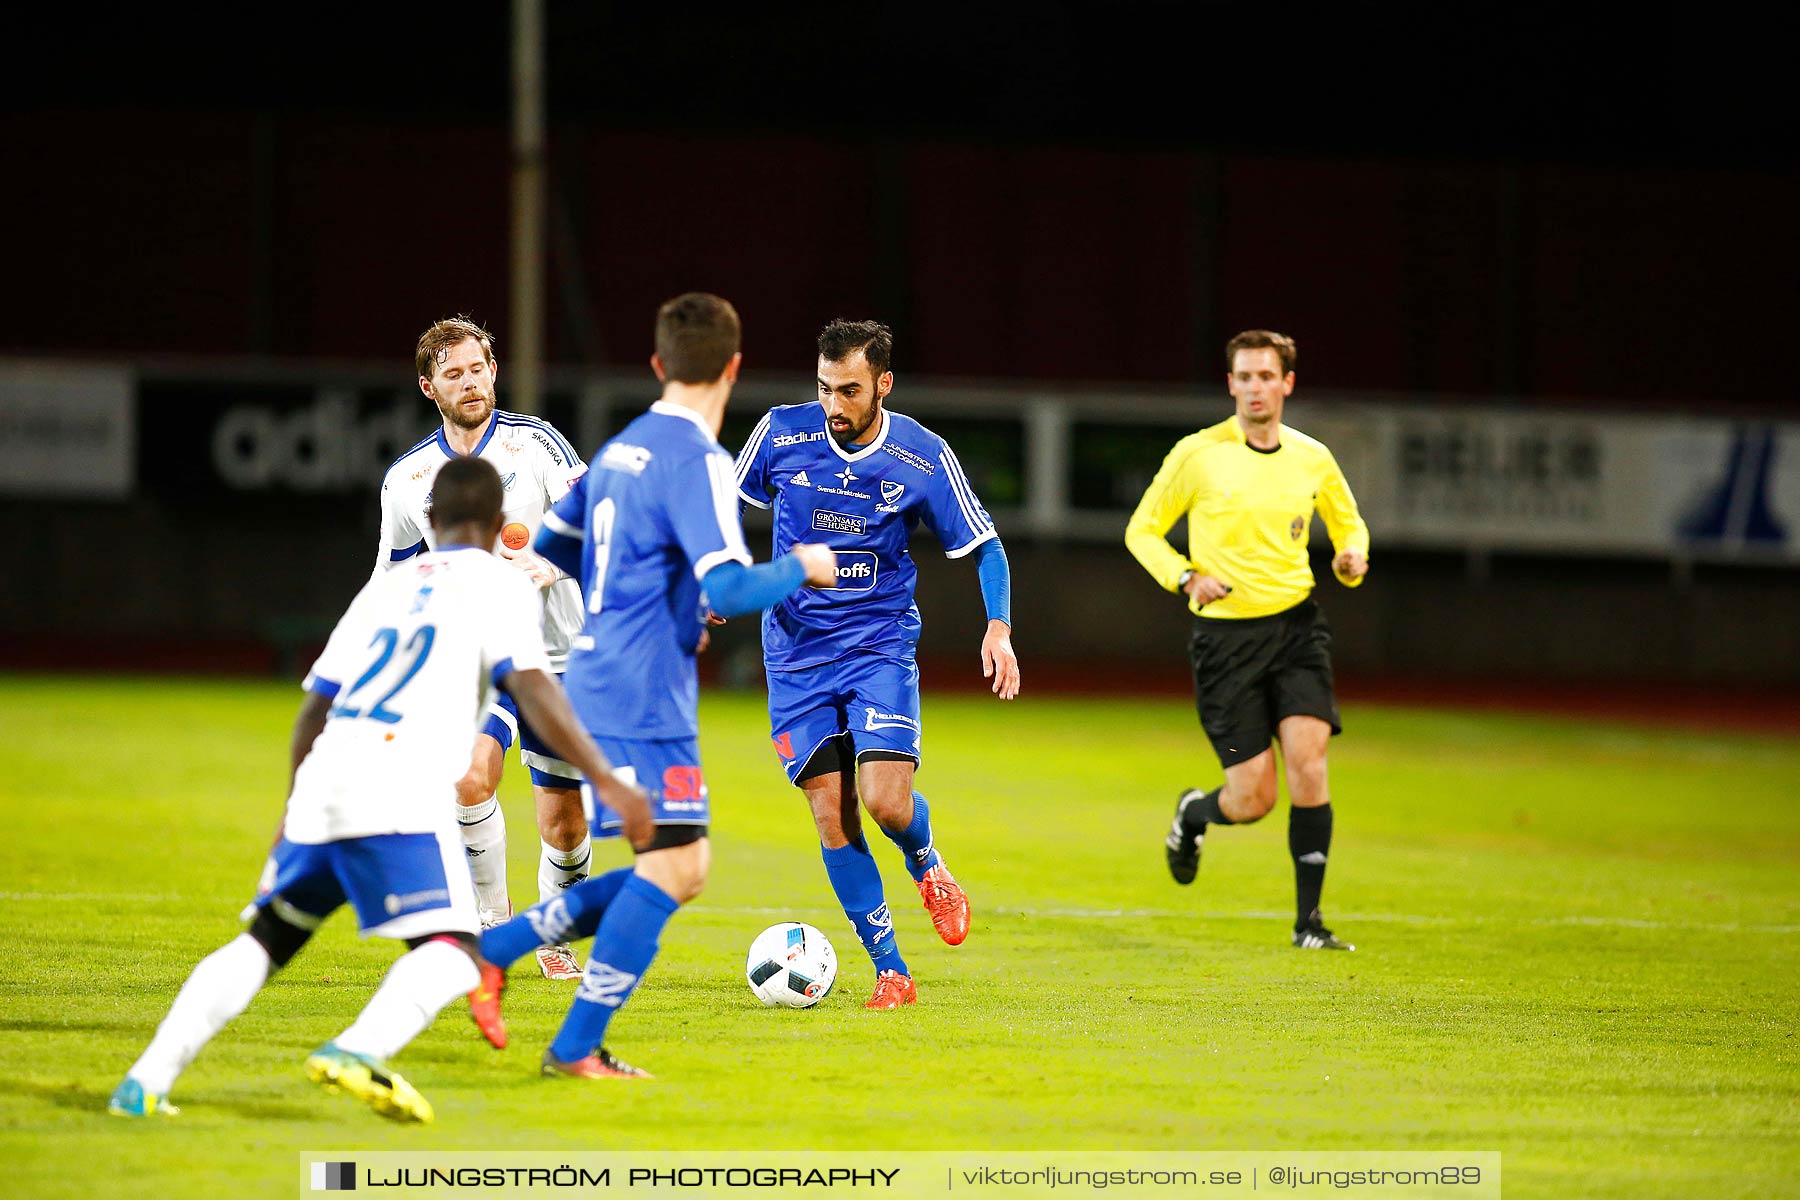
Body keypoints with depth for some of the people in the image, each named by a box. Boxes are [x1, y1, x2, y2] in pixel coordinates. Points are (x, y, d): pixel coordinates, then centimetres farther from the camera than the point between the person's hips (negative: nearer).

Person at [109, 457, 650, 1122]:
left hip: (321, 791, 6)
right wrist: (606, 780, -9)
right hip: (399, 794, -6)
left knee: (265, 940, 19)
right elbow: (532, 688, -6)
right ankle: (357, 1050, -42)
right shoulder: (499, 585, 10)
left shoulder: (387, 586, 28)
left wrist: (293, 811, 44)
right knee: (450, 954, -14)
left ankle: (146, 1080, 8)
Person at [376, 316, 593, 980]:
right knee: (471, 777, -27)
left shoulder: (536, 442, -3)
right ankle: (491, 923, -9)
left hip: (555, 650, 0)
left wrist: (550, 565, -29)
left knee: (564, 827, 2)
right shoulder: (408, 478, 4)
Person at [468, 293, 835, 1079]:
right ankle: (577, 1047, -5)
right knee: (671, 866, -6)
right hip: (642, 697, -9)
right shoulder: (696, 460, -15)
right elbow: (729, 588, -23)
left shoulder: (623, 448, 13)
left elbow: (551, 545, 24)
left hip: (600, 682, 9)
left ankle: (492, 951, 11)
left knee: (680, 870, 12)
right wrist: (802, 568, -5)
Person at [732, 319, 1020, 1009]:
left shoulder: (924, 459, -7)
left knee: (886, 800, -18)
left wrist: (999, 628, -9)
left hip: (880, 647, -1)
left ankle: (926, 865, 19)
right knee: (832, 816, -4)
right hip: (796, 651, 1)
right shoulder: (781, 434, -5)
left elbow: (984, 547, 4)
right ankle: (891, 972, 6)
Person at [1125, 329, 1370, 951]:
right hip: (1225, 635, -2)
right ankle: (1193, 813, 32)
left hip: (1296, 624, 2)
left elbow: (1349, 522, 23)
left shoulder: (1313, 458, 6)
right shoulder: (1197, 455, -3)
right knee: (1253, 798, -6)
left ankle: (1308, 919, -6)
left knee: (1308, 764, -15)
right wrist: (1186, 578, -12)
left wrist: (1350, 559, 0)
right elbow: (1141, 531, 5)